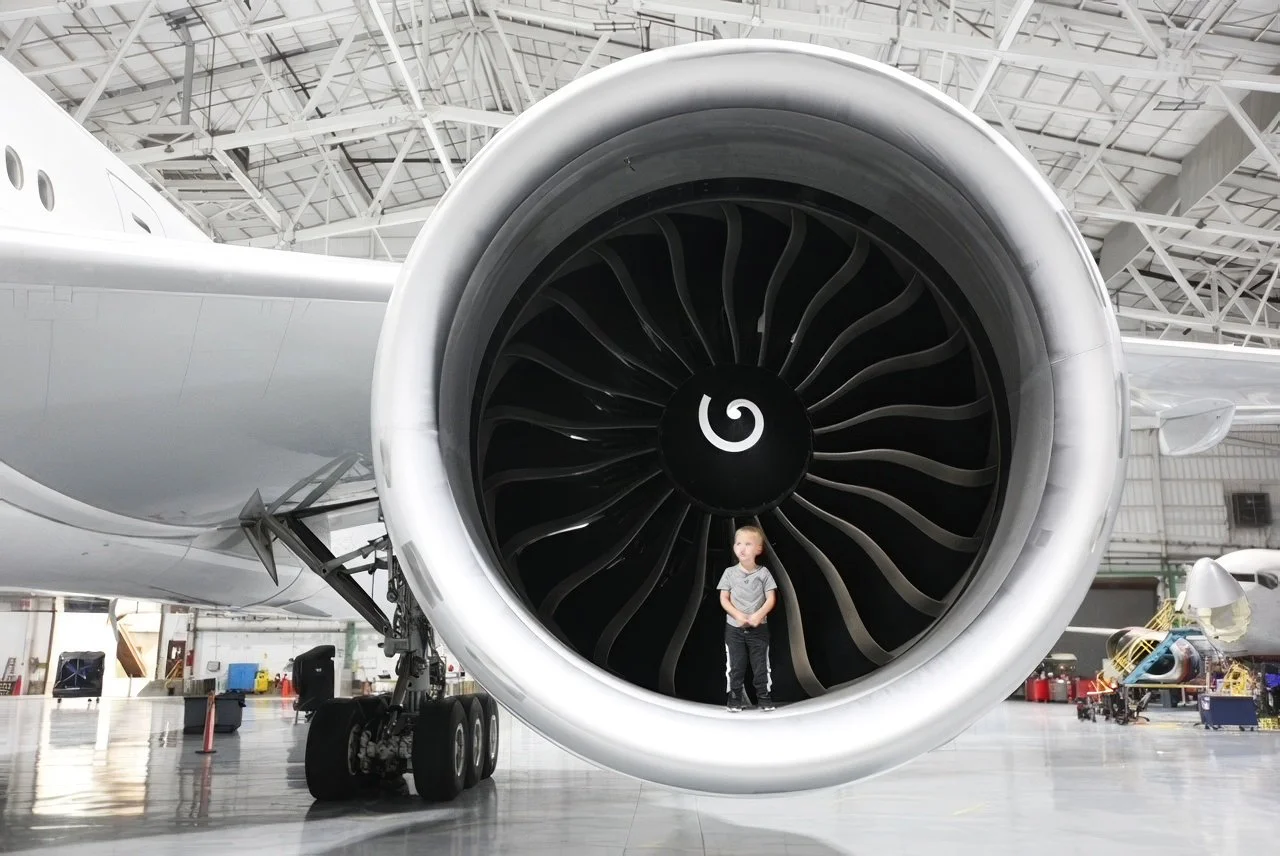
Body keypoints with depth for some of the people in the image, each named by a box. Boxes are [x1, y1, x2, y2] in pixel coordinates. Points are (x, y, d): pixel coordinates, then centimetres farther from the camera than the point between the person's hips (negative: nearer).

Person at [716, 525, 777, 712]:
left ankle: (765, 698, 15)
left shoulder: (763, 573, -3)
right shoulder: (730, 572, -2)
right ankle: (734, 700, 14)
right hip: (734, 628, 0)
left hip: (759, 627, 0)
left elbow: (771, 599, -5)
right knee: (735, 666, 4)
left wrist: (759, 615, -21)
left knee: (761, 665, 4)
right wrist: (738, 615, -17)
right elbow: (724, 599, -2)